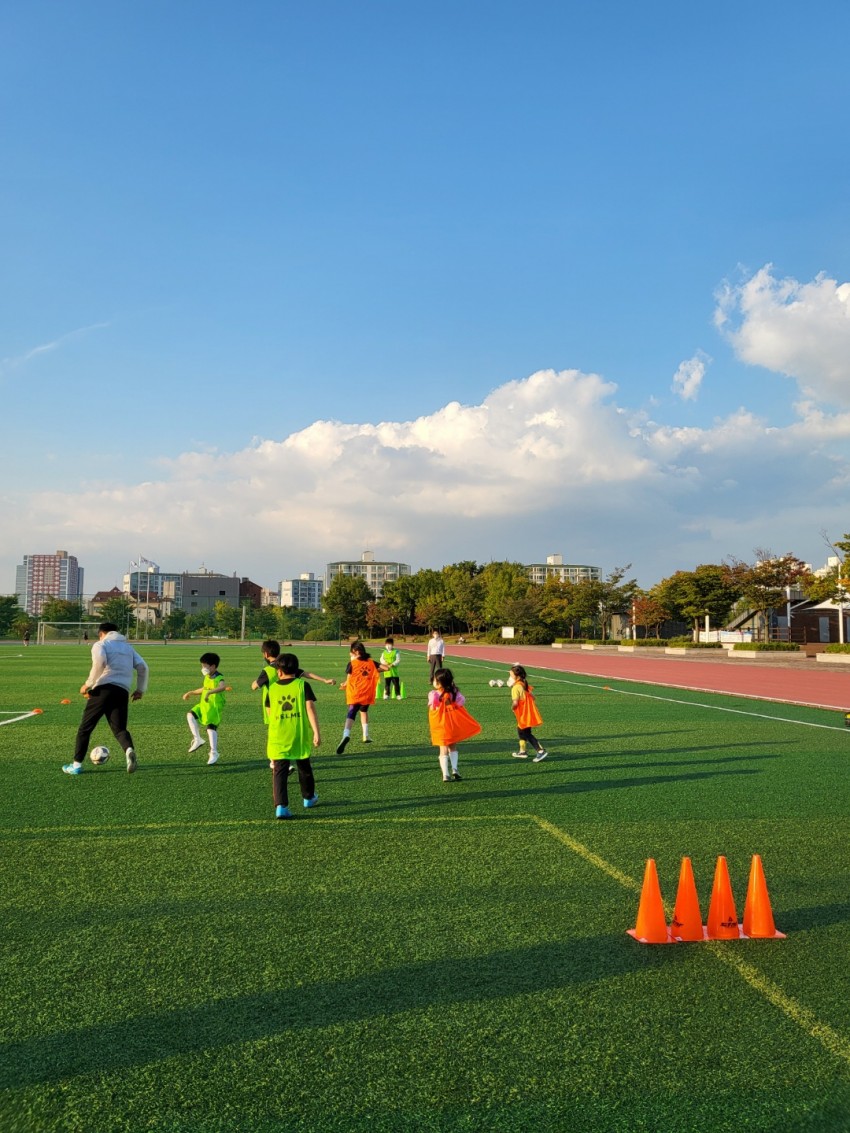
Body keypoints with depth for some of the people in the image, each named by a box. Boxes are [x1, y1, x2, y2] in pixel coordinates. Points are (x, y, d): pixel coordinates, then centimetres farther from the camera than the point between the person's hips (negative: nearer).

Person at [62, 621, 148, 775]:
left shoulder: (100, 644, 8)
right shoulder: (128, 647, 24)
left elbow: (100, 662, -14)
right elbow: (142, 666, 13)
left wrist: (88, 684, -8)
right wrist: (140, 689, 19)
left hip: (103, 689, -4)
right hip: (123, 692, 4)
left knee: (85, 727, 11)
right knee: (119, 729, 3)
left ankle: (77, 765, 15)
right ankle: (129, 750, -29)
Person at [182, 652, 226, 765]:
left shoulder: (219, 678, -15)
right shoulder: (207, 677, 12)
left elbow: (222, 687, -39)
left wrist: (209, 692, -50)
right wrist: (191, 693, 28)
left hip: (214, 708, -8)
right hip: (204, 705, 8)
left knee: (211, 728, -9)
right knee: (190, 715, -10)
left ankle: (214, 753, -3)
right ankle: (197, 739, -6)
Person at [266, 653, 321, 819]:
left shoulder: (272, 688, 3)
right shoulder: (302, 685, -4)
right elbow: (310, 708, -13)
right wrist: (316, 731, -14)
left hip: (278, 737, 0)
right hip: (300, 735, 0)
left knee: (279, 771, -1)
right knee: (304, 767, 20)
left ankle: (281, 806, -14)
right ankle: (309, 798, 37)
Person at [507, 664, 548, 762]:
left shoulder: (516, 687, -20)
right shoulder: (524, 685, 8)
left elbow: (515, 703, -25)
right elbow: (532, 697, 12)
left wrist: (512, 707, -5)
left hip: (524, 715, -9)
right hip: (529, 712, 9)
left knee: (527, 734, -2)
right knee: (520, 731, 22)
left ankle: (541, 751, -7)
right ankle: (522, 751, 32)